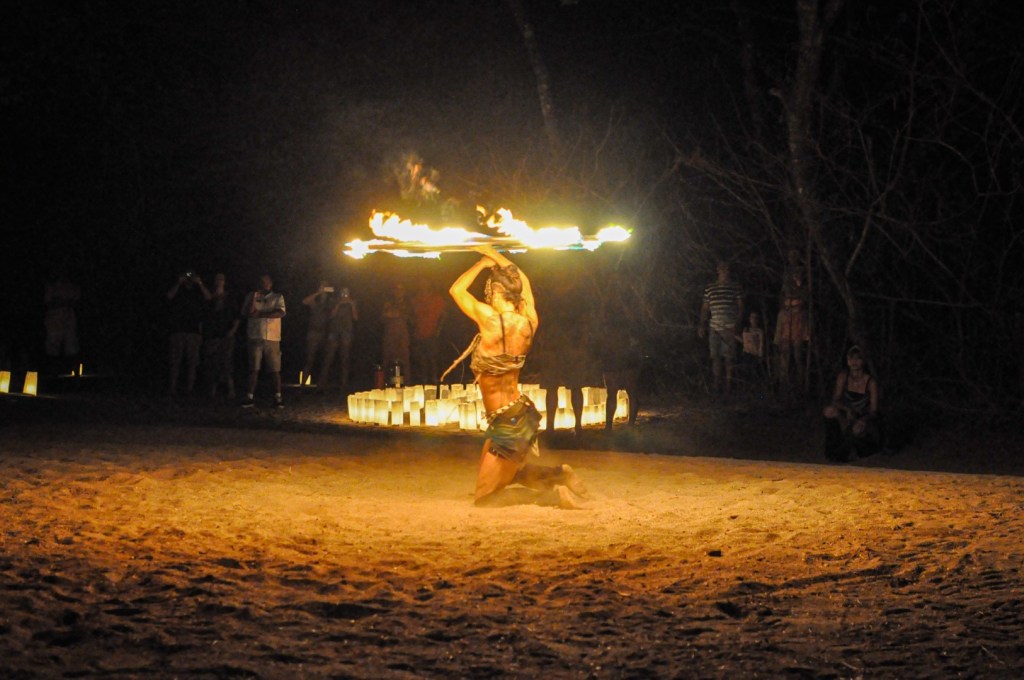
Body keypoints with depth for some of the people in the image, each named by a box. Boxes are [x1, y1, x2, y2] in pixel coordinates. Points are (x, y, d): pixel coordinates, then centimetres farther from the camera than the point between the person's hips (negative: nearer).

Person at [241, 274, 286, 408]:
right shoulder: (251, 296, 13)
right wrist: (254, 297, -9)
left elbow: (280, 313, -7)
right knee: (253, 369, 0)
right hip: (254, 338, 1)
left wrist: (260, 314, -9)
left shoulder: (278, 297, 9)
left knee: (275, 370, -3)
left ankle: (278, 398, -1)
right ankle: (250, 398, 2)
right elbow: (246, 313, 1)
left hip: (272, 338, -1)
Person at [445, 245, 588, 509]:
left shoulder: (491, 319, -22)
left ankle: (553, 494, -8)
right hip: (522, 415, 8)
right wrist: (494, 254, 23)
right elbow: (523, 281, 18)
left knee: (483, 497, 2)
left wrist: (483, 262, 6)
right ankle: (557, 475, 12)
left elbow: (456, 289, -5)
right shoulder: (529, 321, -3)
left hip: (506, 426, -8)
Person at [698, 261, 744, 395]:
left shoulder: (735, 287, 4)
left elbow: (740, 307, 2)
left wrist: (737, 324, -7)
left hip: (729, 328, -2)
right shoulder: (709, 289, 11)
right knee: (715, 356, 2)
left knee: (729, 356, -3)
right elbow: (705, 308, 15)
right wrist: (702, 325, 9)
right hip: (714, 327, 2)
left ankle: (728, 382, 6)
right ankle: (717, 384, 6)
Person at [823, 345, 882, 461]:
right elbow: (835, 400, -10)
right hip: (846, 417, 3)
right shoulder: (843, 377, -5)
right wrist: (847, 410, -30)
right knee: (830, 411, -28)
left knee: (858, 428, -38)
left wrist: (862, 420, -34)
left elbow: (873, 411, -14)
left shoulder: (870, 382, -13)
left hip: (865, 420, -3)